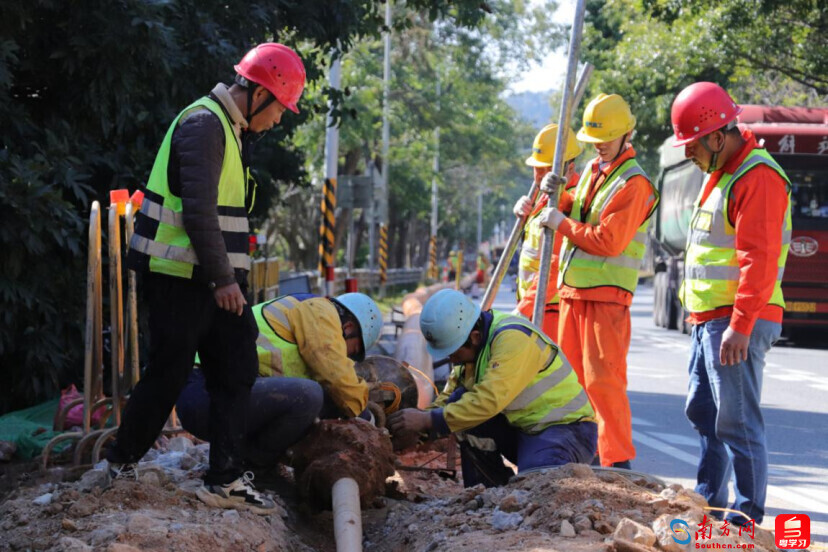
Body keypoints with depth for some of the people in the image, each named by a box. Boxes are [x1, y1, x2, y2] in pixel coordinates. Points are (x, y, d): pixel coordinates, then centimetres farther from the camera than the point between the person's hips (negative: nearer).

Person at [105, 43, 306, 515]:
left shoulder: (233, 130, 16)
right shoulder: (204, 125, -16)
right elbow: (198, 211, -24)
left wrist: (233, 274, 17)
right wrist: (223, 278, -20)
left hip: (214, 277, 10)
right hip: (181, 277, -10)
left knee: (237, 369, 6)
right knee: (170, 374, 0)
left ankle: (225, 480, 9)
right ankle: (123, 461, 19)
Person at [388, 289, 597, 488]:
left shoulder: (513, 338, -25)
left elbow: (489, 400, -35)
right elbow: (448, 397, 5)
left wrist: (428, 420, -33)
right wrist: (421, 423, -15)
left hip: (567, 429, -8)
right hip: (520, 428, 9)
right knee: (459, 403, -10)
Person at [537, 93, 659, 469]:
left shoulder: (634, 183, -12)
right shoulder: (592, 171, 15)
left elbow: (607, 240, -19)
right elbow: (577, 211, 23)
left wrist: (561, 224, -11)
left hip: (607, 293, -9)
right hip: (572, 288, 9)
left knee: (602, 378, -12)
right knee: (572, 376, 12)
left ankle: (617, 460, -8)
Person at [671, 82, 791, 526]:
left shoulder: (758, 177, -16)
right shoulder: (719, 173, 18)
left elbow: (759, 260, -23)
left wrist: (740, 326, -26)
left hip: (737, 322, -11)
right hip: (709, 319, 11)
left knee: (736, 421, -9)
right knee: (702, 411, 16)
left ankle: (748, 517, -3)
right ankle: (709, 502, 27)